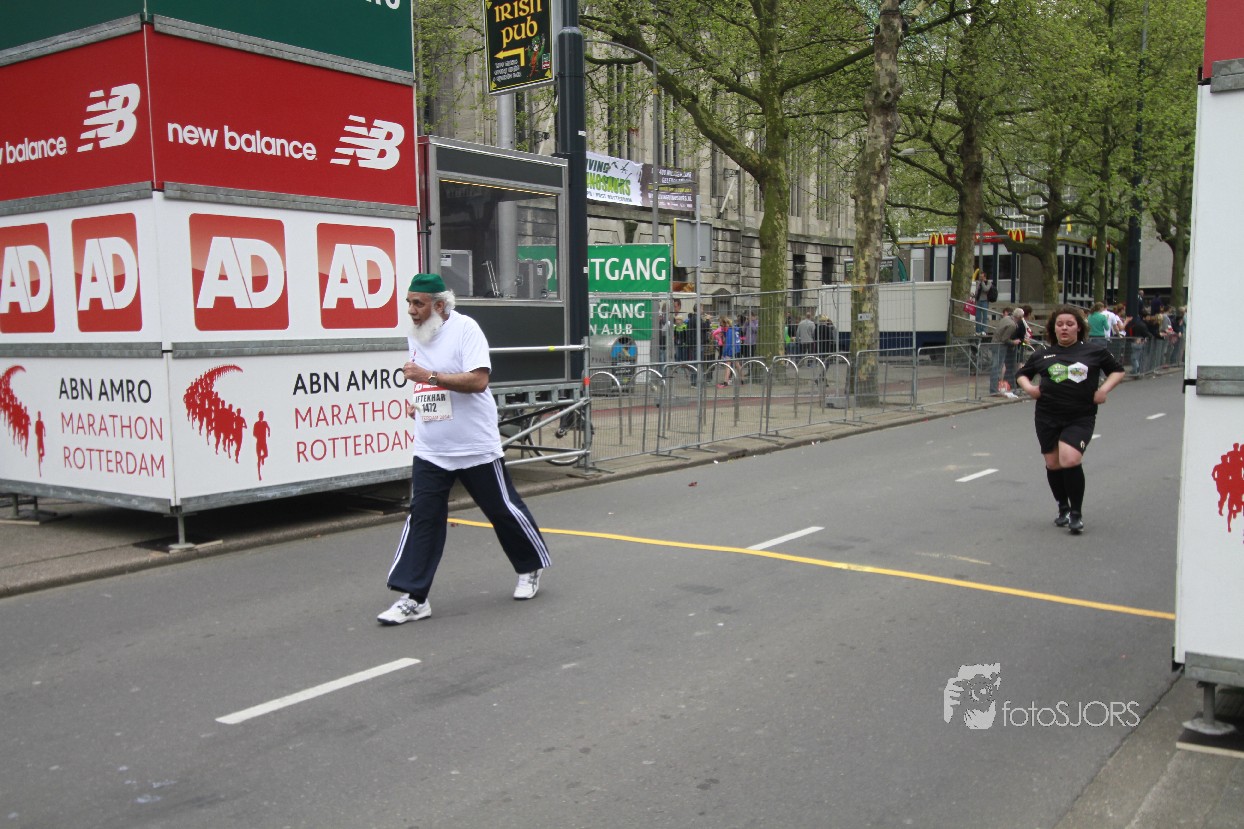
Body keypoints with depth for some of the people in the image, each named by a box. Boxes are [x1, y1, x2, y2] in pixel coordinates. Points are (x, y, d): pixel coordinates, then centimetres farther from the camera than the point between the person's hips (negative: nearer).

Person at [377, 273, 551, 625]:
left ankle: (531, 569, 31)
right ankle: (412, 597, 0)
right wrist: (414, 400, 7)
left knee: (504, 509, 8)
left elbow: (478, 380, -24)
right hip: (430, 450, 6)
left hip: (476, 447, -6)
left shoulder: (465, 329, -14)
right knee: (422, 517, -3)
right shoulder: (416, 335, 10)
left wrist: (429, 376, -26)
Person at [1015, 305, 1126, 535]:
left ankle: (1076, 514, -4)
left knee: (1070, 459, -21)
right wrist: (1028, 387, 3)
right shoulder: (1043, 354, 10)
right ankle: (1063, 508, 32)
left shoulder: (1095, 351, 4)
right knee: (1053, 464, 7)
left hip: (1080, 418, -3)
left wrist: (1104, 389, -1)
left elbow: (1118, 371, 15)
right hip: (1047, 417, 3)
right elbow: (1023, 373, 24)